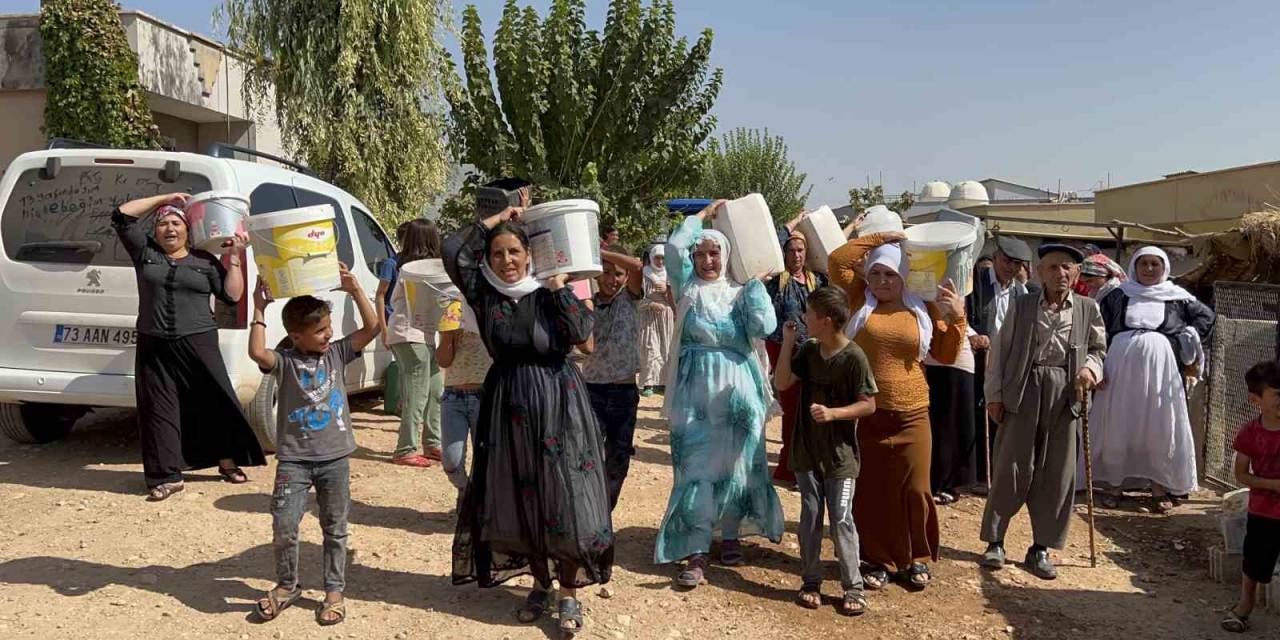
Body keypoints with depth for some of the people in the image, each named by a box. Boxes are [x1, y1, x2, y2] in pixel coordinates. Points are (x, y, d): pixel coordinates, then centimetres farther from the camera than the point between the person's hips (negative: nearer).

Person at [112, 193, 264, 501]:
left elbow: (232, 295, 3)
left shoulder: (205, 261, 7)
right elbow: (122, 215, 5)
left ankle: (228, 462, 21)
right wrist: (164, 198, 5)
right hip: (154, 347, 1)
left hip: (198, 343, -1)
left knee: (215, 401, 3)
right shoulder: (145, 252, 9)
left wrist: (235, 256, -2)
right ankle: (168, 477, 9)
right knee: (159, 408, 1)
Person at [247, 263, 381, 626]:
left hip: (335, 458, 3)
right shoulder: (285, 362, -5)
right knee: (284, 527, -6)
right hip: (294, 459, -2)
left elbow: (373, 327, -4)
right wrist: (260, 311, -20)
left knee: (335, 528, 10)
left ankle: (335, 591, 24)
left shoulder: (337, 353, 4)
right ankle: (287, 585, 19)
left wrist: (354, 289, -8)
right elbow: (257, 353, -26)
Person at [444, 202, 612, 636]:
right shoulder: (484, 293, 0)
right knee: (519, 502, 10)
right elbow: (453, 250, -10)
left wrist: (557, 285, -14)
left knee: (565, 501, -1)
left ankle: (570, 594, 13)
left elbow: (582, 332, -18)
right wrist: (498, 217, -5)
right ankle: (540, 584, 28)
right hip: (508, 405, 2)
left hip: (558, 405, -2)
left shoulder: (550, 293, -4)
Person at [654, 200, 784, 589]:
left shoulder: (741, 294, 8)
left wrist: (756, 282, -2)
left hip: (736, 392, 1)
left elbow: (764, 327, -9)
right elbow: (674, 245, -7)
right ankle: (697, 554, -3)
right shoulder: (688, 288, 7)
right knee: (696, 467, -4)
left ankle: (730, 535, 25)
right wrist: (704, 215, 4)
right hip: (695, 391, -1)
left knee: (734, 463, 7)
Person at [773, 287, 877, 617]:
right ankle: (811, 581, 22)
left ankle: (853, 587, 12)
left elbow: (869, 405, -11)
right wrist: (788, 341, -5)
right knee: (809, 518, 11)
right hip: (807, 450, 5)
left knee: (841, 521, -1)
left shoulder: (854, 357, -14)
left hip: (840, 454, -5)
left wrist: (833, 413, -24)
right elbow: (782, 383, -1)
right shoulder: (808, 350, 3)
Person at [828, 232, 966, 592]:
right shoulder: (860, 300, 3)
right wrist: (880, 238, -3)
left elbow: (945, 355, 7)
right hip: (865, 414, 0)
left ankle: (917, 559, 24)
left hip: (911, 416, 1)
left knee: (914, 490, 6)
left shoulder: (923, 309, 6)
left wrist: (957, 317, -6)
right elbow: (837, 261, -6)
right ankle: (879, 560, 22)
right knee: (870, 491, 8)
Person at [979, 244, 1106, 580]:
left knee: (1057, 473, 4)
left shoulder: (1088, 309, 8)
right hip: (1023, 391, -2)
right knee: (1011, 467, 1)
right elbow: (1000, 350, 4)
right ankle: (995, 541, 13)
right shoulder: (1021, 305, 4)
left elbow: (1098, 348, 15)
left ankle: (1041, 547, 16)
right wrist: (995, 395, -1)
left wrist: (1091, 367, -8)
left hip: (1065, 394, 2)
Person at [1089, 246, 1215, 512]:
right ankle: (1115, 485, 11)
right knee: (1117, 426, 3)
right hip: (1121, 368, 0)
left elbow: (1206, 316, 16)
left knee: (1160, 428, 2)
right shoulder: (1118, 296, 7)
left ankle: (1159, 488, 11)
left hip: (1161, 370, 0)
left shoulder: (1177, 297, 7)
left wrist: (1188, 346, 4)